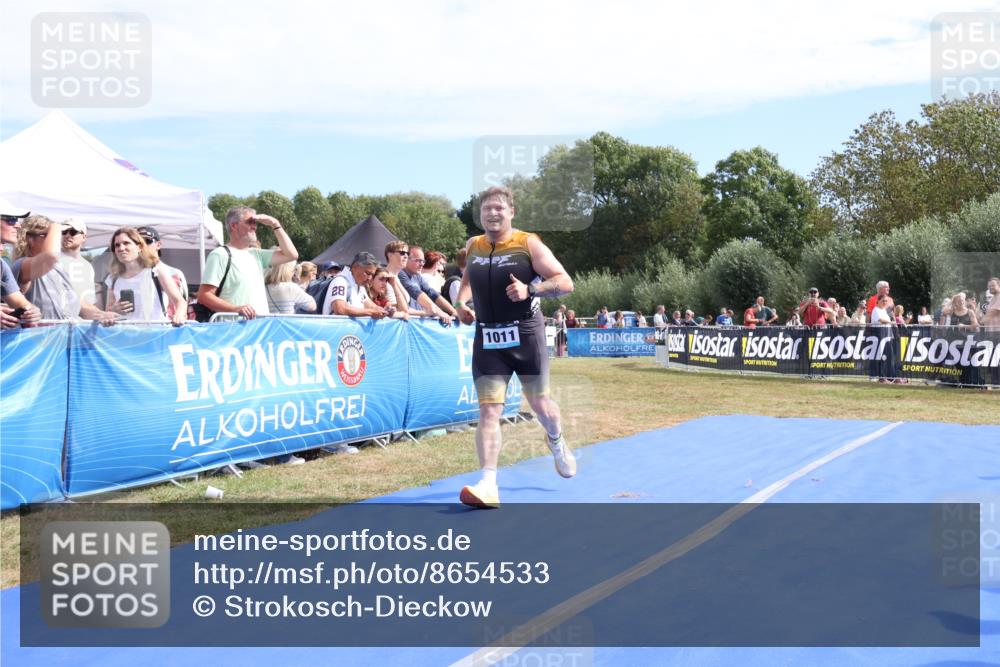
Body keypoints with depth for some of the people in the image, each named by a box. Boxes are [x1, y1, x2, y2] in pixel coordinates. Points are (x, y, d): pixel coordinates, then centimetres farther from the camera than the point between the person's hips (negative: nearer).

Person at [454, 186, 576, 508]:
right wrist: (462, 302, 7)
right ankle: (488, 484, -11)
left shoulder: (528, 244, -6)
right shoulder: (472, 247, 6)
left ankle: (558, 444, 45)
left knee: (540, 404, 12)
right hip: (487, 337, 3)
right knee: (488, 410, -8)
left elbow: (565, 282, -9)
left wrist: (530, 289, -24)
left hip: (525, 335, -2)